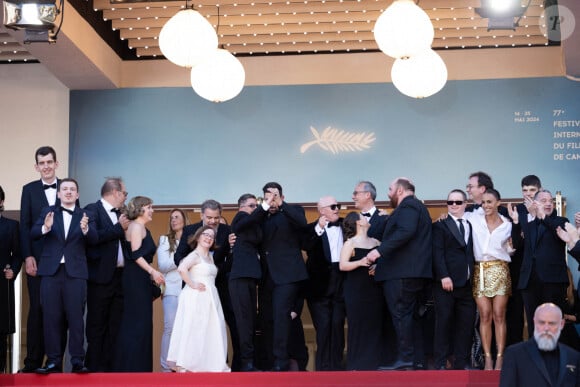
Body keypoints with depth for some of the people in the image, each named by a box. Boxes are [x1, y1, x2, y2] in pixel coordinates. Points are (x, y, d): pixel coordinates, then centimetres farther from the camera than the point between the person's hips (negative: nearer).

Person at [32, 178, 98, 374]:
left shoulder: (85, 216, 8)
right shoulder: (48, 212, 9)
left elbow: (94, 239, -6)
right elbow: (33, 233, -4)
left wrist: (85, 229, -28)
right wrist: (45, 228, -25)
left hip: (75, 273, -1)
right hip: (51, 271, 1)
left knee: (76, 316, -2)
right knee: (51, 317, 1)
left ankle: (78, 361, -1)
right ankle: (53, 361, 4)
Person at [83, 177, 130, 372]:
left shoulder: (119, 214, 18)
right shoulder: (92, 210, -6)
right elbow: (93, 237, -20)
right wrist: (119, 228, -16)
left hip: (119, 276, 8)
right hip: (101, 276, -8)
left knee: (114, 326, 7)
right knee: (97, 325, -2)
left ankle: (108, 366, 10)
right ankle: (94, 368, 2)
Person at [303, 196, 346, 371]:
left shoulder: (345, 225, 11)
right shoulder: (312, 229, 0)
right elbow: (307, 247, -16)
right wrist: (319, 229, -27)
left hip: (341, 281, 3)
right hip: (320, 283, -3)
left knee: (337, 323, 2)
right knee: (323, 325, -4)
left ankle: (336, 364, 7)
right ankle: (323, 365, 1)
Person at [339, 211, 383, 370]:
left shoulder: (375, 242, 13)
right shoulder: (350, 243, -2)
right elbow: (342, 265, -12)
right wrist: (359, 263, -26)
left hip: (374, 288, 5)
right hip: (356, 290, -5)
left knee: (375, 324, 2)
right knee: (357, 325, -5)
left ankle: (372, 361, 11)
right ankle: (356, 364, 2)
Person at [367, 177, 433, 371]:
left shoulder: (407, 206, -8)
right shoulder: (418, 206, 25)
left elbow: (405, 232, -24)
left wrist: (380, 251, -27)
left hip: (402, 273, -10)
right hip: (416, 273, 10)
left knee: (401, 315, -10)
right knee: (409, 315, 12)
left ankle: (406, 358, -12)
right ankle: (417, 358, 12)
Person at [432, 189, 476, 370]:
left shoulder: (471, 226, 17)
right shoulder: (440, 225, 4)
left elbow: (471, 254, 14)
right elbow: (438, 253, -5)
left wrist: (473, 276, 3)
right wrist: (444, 276, -15)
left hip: (466, 282, 4)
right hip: (446, 281, -4)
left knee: (466, 322, 2)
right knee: (444, 321, -3)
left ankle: (461, 362, 9)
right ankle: (440, 362, 2)